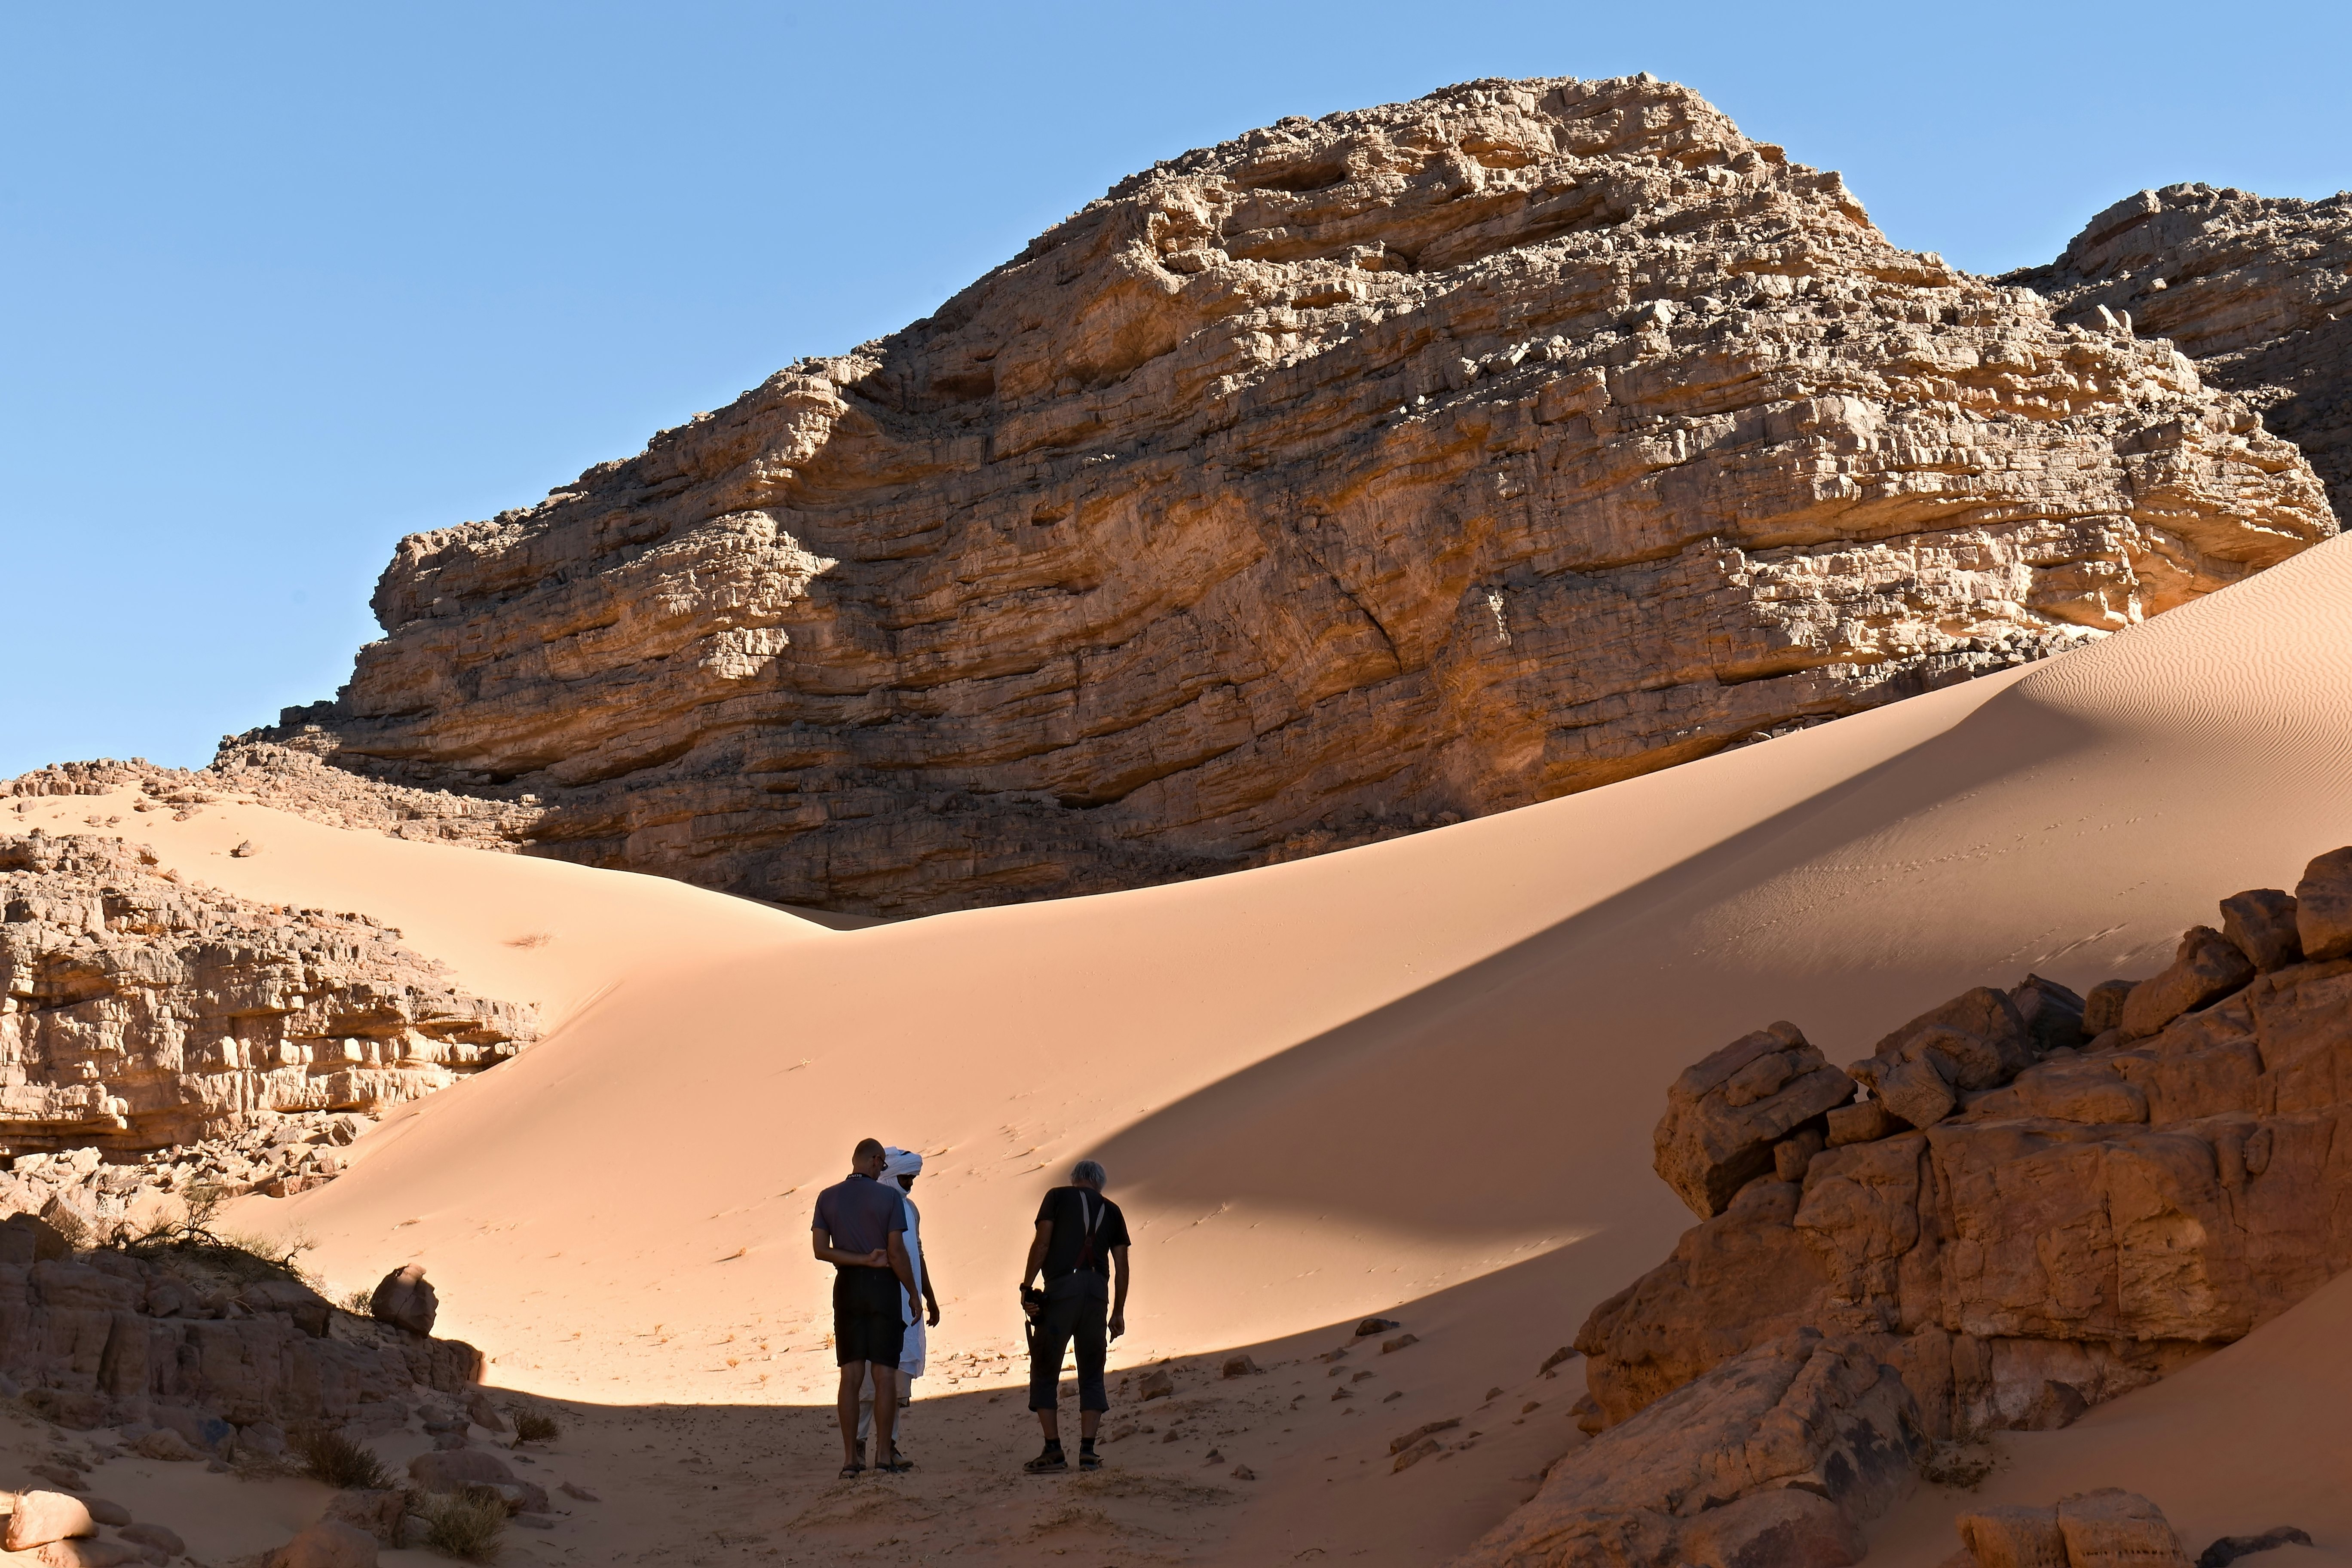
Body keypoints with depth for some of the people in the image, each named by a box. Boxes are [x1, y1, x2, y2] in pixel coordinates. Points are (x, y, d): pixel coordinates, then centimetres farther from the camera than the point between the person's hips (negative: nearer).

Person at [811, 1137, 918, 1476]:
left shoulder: (827, 1197, 5)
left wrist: (863, 1259, -5)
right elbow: (896, 1251, -10)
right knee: (885, 1375, -1)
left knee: (851, 1376, 4)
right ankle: (884, 1456, -3)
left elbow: (821, 1250, -4)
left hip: (847, 1286, 3)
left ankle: (850, 1459, 2)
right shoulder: (890, 1197, -6)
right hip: (883, 1285, -3)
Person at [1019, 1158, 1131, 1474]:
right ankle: (1088, 1452, 1)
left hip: (1061, 1288, -3)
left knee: (1044, 1371, 4)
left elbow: (1041, 1244, -2)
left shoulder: (1058, 1196, 11)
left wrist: (1026, 1288, -1)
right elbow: (1122, 1266, 14)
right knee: (1092, 1376, 11)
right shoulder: (1111, 1211, 19)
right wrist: (1118, 1312, 17)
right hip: (1098, 1292, 3)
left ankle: (1053, 1451, -2)